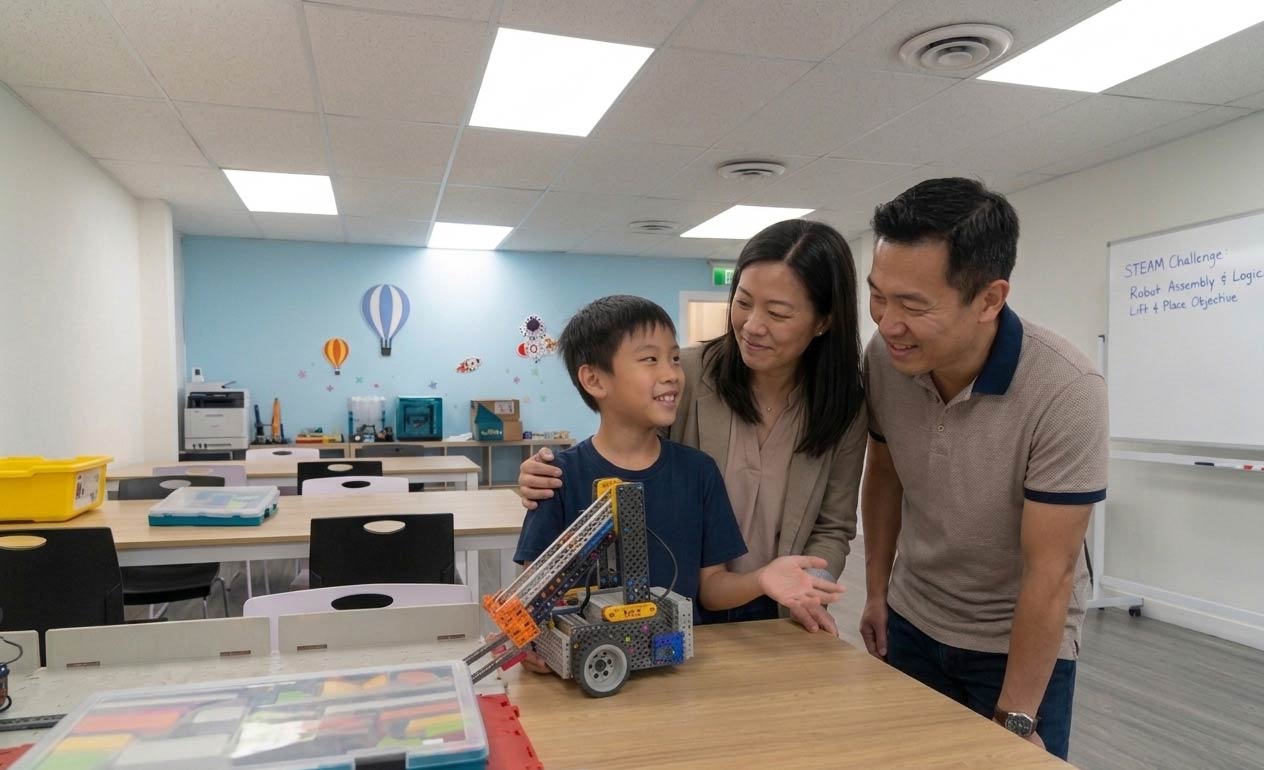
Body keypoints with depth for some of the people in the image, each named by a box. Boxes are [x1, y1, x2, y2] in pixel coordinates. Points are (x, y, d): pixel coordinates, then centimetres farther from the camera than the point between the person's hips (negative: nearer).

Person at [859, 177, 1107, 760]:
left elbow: (1049, 571, -22)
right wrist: (876, 592, 6)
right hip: (912, 621, 4)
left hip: (1021, 640, -3)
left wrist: (1015, 720, -16)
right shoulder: (883, 358, -16)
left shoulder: (1064, 392, -28)